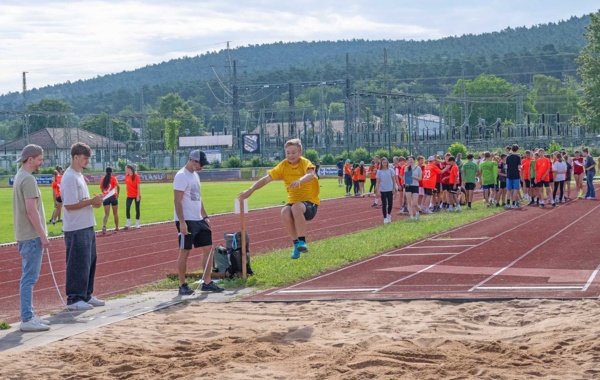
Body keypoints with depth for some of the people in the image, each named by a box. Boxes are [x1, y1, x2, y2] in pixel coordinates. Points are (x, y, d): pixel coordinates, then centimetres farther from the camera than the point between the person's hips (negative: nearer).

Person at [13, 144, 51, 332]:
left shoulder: (19, 177, 15)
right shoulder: (28, 179, -16)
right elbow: (31, 210, -22)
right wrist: (42, 235, -18)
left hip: (24, 235, 10)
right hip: (32, 236, -10)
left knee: (28, 277, 14)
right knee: (29, 278, -7)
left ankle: (29, 315, 20)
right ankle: (27, 320, -6)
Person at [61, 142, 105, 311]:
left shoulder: (79, 176, 16)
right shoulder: (70, 177, -16)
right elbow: (69, 204, -22)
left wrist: (94, 202, 5)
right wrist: (91, 201, -18)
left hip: (87, 227, 10)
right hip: (76, 229, -10)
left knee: (89, 262, 15)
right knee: (78, 265, -5)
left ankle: (86, 295, 23)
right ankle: (74, 299, 1)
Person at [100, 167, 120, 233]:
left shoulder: (102, 180, 8)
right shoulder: (113, 178, -1)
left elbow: (102, 189, 10)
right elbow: (118, 186, -14)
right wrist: (117, 194, -2)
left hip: (105, 198, 2)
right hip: (113, 197, -2)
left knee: (106, 214, 0)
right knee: (115, 214, 12)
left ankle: (104, 226, -24)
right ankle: (117, 227, 21)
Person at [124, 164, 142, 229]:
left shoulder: (136, 176, -11)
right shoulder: (126, 176, 3)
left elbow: (138, 186, -11)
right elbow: (126, 185, 12)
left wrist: (138, 196, -14)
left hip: (136, 195, -4)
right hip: (129, 196, 4)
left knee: (137, 209, 5)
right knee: (127, 208, -8)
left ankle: (137, 224, 15)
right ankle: (128, 223, -1)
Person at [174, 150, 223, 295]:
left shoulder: (195, 175, 15)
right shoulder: (181, 176, -13)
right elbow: (178, 201, -18)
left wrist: (205, 216, 17)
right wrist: (182, 222, -22)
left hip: (198, 220, 9)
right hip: (186, 221, -9)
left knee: (207, 248, 7)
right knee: (184, 252, -2)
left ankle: (207, 282, 14)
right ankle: (182, 285, 6)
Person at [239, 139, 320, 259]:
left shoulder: (305, 163, -10)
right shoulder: (283, 166, 1)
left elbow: (310, 174, -34)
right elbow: (266, 179, -3)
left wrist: (299, 180, -55)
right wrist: (250, 190, -15)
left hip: (310, 202, -4)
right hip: (293, 202, 4)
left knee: (296, 207, -38)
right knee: (285, 212, -31)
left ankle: (302, 241, -23)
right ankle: (296, 243, -10)